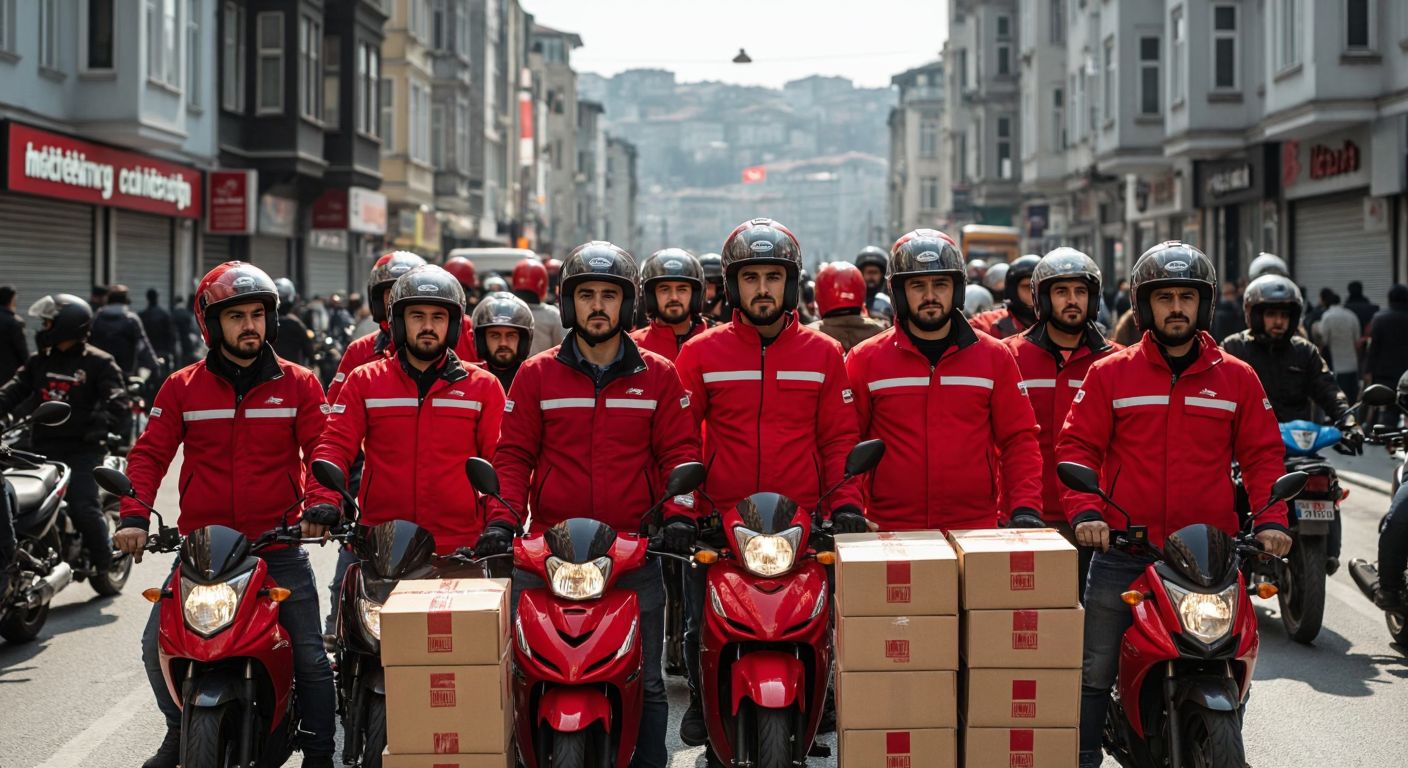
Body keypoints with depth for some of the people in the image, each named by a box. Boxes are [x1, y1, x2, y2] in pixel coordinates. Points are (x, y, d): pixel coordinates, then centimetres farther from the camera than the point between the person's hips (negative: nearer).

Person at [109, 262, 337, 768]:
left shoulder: (298, 384, 3)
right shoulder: (182, 388, 5)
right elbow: (149, 454, 0)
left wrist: (321, 506, -22)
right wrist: (133, 517, -15)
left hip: (279, 548, -1)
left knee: (310, 657, -1)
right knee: (158, 645, -4)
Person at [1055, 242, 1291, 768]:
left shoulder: (1237, 379, 9)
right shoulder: (1110, 374, 5)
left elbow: (1262, 454, 8)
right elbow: (1076, 445, 0)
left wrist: (1271, 520, -7)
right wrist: (1083, 511, -16)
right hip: (1122, 553, -1)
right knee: (1093, 673, 0)